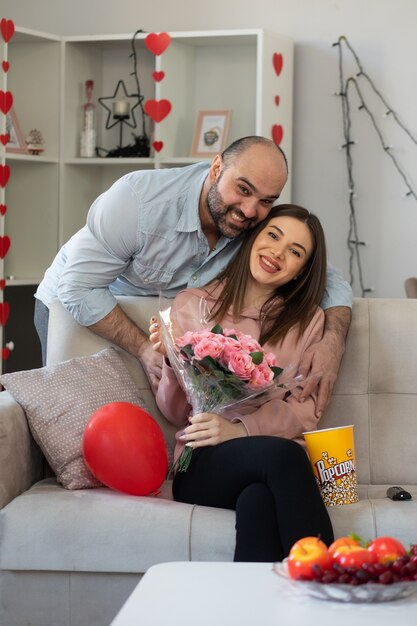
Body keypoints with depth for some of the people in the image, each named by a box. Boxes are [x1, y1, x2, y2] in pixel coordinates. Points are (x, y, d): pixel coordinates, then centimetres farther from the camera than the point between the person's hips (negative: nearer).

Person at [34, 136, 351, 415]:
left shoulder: (262, 229, -21)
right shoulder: (138, 199, -36)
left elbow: (328, 279, -14)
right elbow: (79, 288, -31)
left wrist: (333, 339, -36)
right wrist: (143, 348, -39)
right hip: (73, 306, -3)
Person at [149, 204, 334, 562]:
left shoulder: (308, 320, 15)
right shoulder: (190, 306, 13)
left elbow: (304, 412, 5)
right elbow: (175, 414, 12)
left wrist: (240, 430, -13)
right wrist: (172, 363, -9)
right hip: (203, 467, -1)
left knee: (258, 502, -39)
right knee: (280, 453, -36)